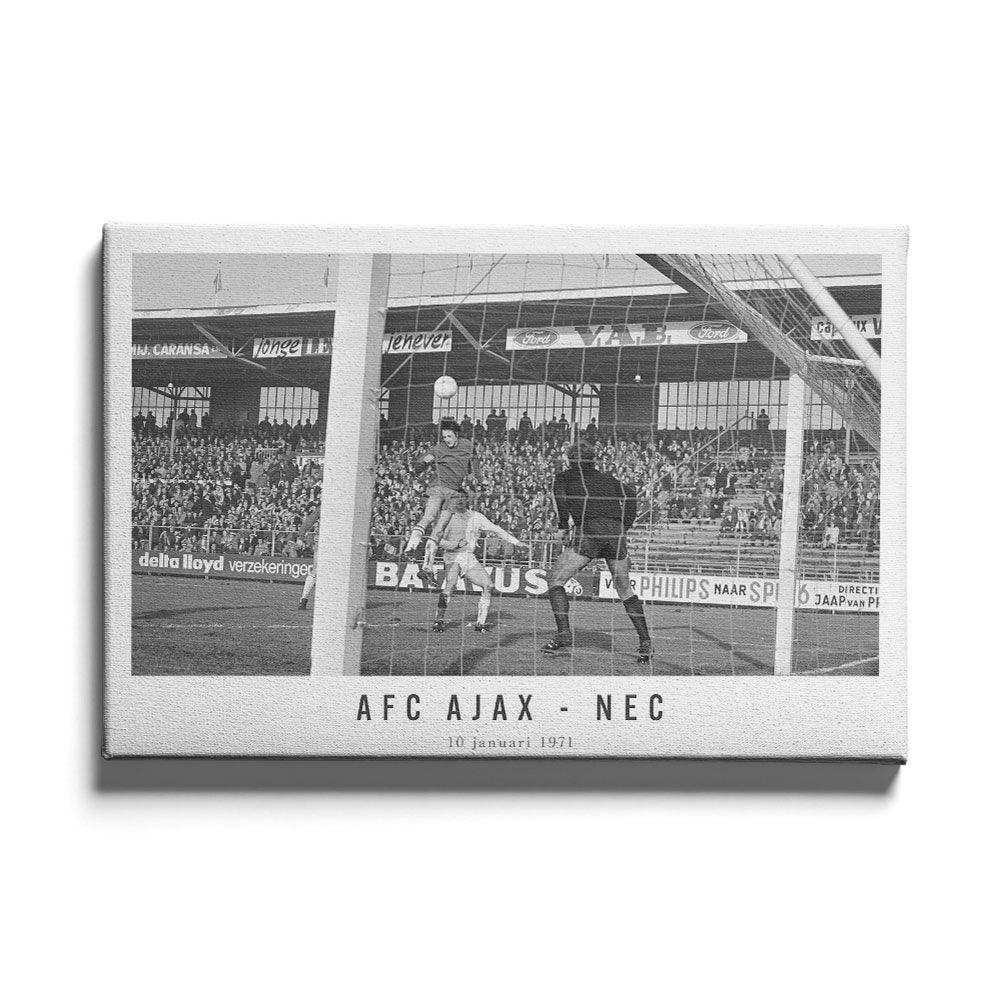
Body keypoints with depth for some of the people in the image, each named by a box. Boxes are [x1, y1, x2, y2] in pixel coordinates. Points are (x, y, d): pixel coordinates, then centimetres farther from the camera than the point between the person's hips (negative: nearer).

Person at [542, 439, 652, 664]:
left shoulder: (565, 476, 18)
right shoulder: (607, 479, 29)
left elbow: (559, 494, -4)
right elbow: (630, 495, 14)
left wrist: (563, 527, 1)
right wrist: (623, 529, 13)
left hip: (589, 531, -4)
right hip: (616, 533, 4)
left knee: (556, 580, 5)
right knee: (625, 590, 16)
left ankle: (563, 634, -13)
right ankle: (645, 643, 10)